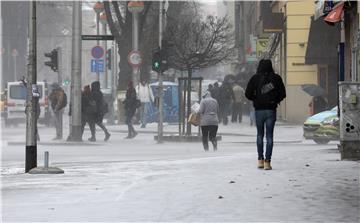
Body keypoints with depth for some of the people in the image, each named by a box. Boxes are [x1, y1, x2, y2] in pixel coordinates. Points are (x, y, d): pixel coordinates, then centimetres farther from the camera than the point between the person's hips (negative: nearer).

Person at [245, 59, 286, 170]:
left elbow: (248, 94, -5)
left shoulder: (255, 78, -1)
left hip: (259, 110, 0)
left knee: (260, 134, 15)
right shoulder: (276, 78, 0)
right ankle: (267, 161, -4)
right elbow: (282, 94, 0)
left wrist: (256, 100, 11)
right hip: (271, 110, 0)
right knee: (269, 136, 2)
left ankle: (260, 159, 12)